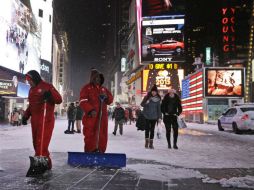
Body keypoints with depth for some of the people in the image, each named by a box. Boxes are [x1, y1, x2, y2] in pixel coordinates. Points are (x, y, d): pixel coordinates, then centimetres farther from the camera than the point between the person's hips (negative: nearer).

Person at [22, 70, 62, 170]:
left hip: (46, 120, -8)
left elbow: (59, 100, -9)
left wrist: (50, 94, -26)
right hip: (35, 120, 8)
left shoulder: (47, 86, -4)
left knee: (41, 143, -13)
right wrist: (26, 116, 17)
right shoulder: (31, 90, 21)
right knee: (36, 143, 7)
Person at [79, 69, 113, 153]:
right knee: (90, 136, -7)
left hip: (102, 117, 6)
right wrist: (90, 110, -24)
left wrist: (106, 97, -6)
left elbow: (110, 100, 18)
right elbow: (82, 102, -10)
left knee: (102, 137, 9)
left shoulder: (104, 89, 19)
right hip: (90, 117, -6)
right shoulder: (86, 88, 1)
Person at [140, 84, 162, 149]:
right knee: (147, 129, 1)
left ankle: (151, 143, 8)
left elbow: (159, 108, 7)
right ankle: (147, 142, 12)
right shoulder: (147, 97, -3)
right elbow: (142, 104, -1)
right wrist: (146, 102, -22)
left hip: (154, 117, 2)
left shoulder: (158, 99, 3)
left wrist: (159, 117, 2)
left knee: (152, 130, 3)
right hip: (146, 116, -1)